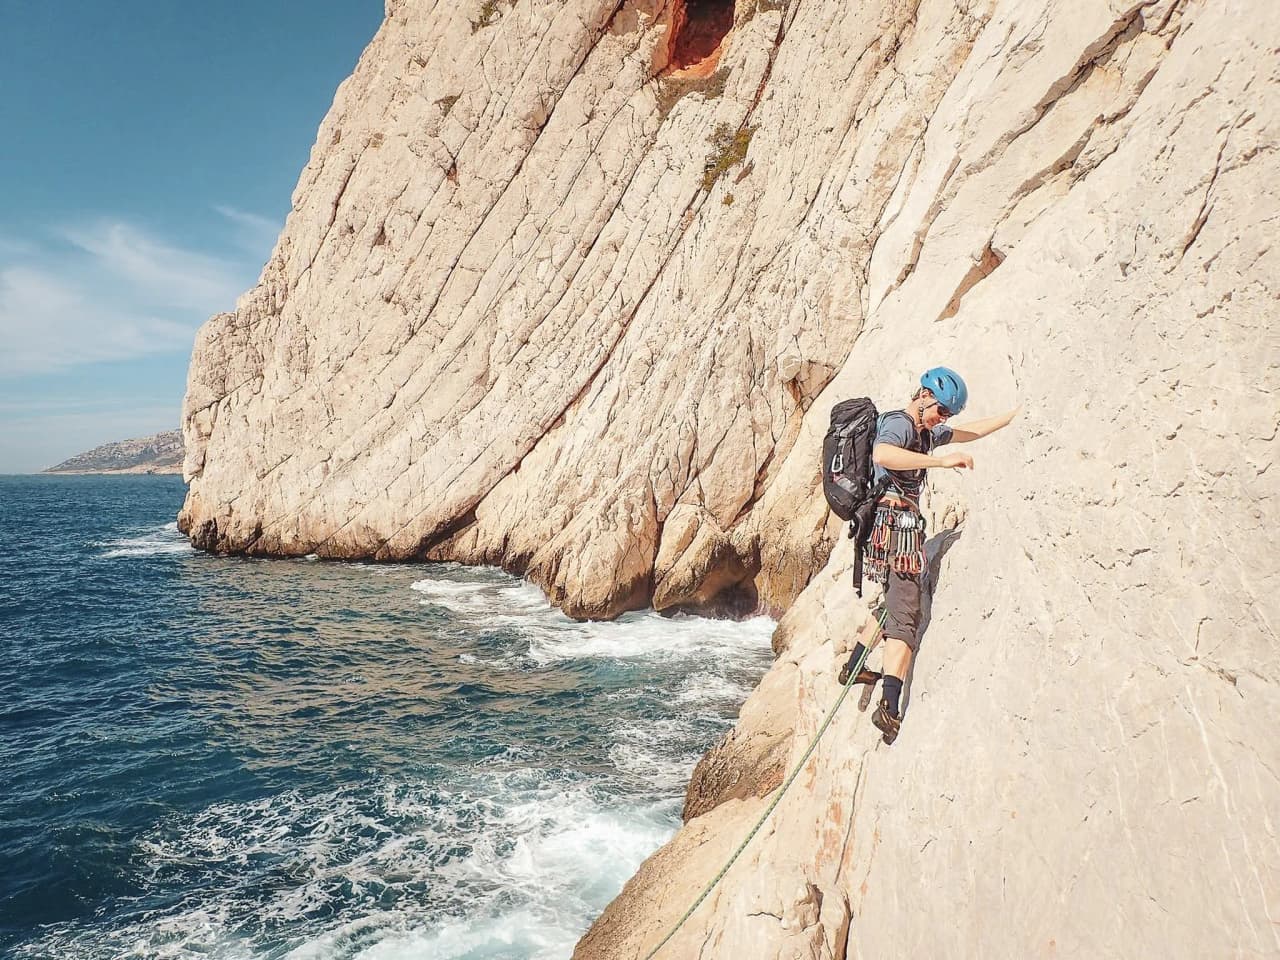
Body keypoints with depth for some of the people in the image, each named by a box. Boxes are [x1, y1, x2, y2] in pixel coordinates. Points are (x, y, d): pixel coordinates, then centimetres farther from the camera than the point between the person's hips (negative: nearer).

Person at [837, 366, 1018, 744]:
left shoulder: (926, 431, 21)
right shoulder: (898, 423, -10)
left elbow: (970, 432, 35)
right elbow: (882, 454, -34)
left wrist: (1015, 415, 35)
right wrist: (943, 460, -32)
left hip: (899, 525, 10)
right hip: (897, 522, -10)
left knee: (895, 603, 21)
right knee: (905, 617, -14)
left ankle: (853, 668, 29)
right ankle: (889, 708, -20)